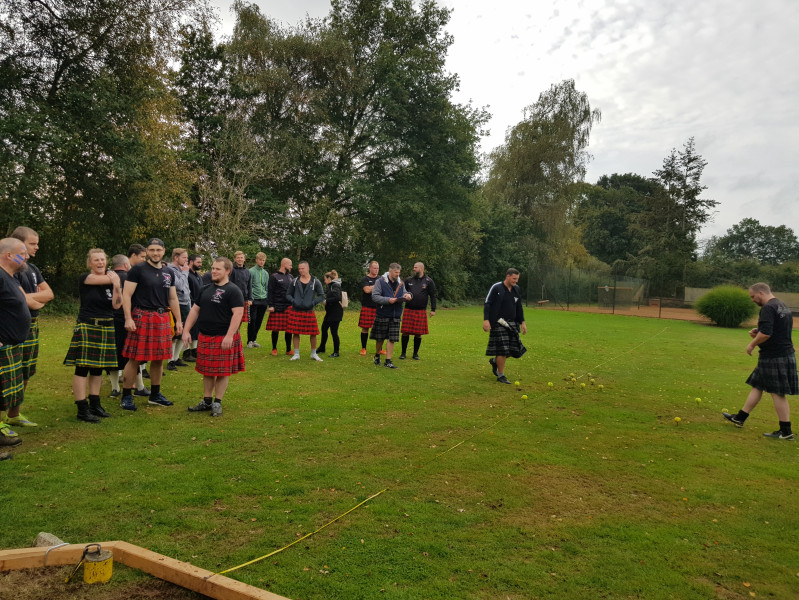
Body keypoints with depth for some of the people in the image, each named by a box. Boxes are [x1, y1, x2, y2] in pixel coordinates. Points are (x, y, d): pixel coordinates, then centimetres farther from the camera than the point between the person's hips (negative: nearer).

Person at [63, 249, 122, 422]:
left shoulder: (111, 281, 10)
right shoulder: (85, 278, -5)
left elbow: (116, 305, -1)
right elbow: (110, 278, -13)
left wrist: (117, 286, -13)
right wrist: (114, 279, 8)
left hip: (106, 328, 5)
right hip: (86, 327, -5)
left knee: (98, 368, 11)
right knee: (82, 368, -7)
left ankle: (95, 404, 20)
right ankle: (82, 410, -5)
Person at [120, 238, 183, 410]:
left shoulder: (168, 273, 14)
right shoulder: (138, 270, -3)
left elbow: (173, 299, 19)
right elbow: (126, 295, -8)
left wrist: (178, 320, 15)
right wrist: (128, 318, -16)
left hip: (162, 318, 6)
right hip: (141, 317, -5)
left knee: (159, 358, 10)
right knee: (135, 359, -3)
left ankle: (155, 395, 23)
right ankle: (126, 397, 8)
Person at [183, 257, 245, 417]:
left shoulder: (233, 290, -9)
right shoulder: (206, 289, 14)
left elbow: (238, 313, -17)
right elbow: (195, 310, 18)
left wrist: (229, 336, -24)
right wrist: (186, 330, 10)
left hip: (224, 338, -7)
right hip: (204, 337, 7)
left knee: (222, 371, 1)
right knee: (207, 371, 14)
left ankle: (217, 403, 13)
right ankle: (207, 401, 25)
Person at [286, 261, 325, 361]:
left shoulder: (315, 282, 2)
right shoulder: (295, 281, 6)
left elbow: (321, 295, 5)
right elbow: (288, 294, 12)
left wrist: (313, 302, -10)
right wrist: (293, 301, -7)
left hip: (309, 312, -1)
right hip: (296, 311, 1)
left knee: (313, 333, 2)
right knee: (296, 333, 3)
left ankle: (313, 354, 19)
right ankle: (296, 354, 15)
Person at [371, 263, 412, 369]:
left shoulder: (401, 283, 10)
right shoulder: (380, 281, -6)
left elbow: (404, 294, 17)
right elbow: (375, 296, -12)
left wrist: (408, 295, -7)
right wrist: (388, 300, -21)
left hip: (395, 316, 3)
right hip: (382, 315, -3)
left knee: (392, 339, 0)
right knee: (380, 338, 8)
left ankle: (388, 361, 6)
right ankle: (377, 355, 32)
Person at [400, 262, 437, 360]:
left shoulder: (428, 282, 3)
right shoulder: (409, 280, 9)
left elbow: (432, 296, 4)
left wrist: (433, 309, -1)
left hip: (421, 311, -1)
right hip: (408, 310, 1)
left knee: (418, 333, 4)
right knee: (405, 332, 0)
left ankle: (415, 353, 17)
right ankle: (403, 353, 12)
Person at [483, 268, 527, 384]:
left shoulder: (517, 289, 11)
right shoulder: (496, 288, -8)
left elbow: (519, 307, 19)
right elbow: (487, 304, -10)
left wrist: (522, 322, 12)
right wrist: (486, 320, -20)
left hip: (512, 323, 6)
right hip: (499, 323, -6)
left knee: (515, 349, 4)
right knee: (502, 349, -8)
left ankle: (495, 361, 31)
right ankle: (501, 376, 7)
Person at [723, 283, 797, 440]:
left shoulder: (768, 308, -17)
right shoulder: (783, 307, 15)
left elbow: (765, 333, -27)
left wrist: (752, 344, -10)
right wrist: (758, 332, 12)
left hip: (774, 357, -10)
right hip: (785, 354, 10)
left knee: (778, 393, -2)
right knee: (757, 386, 16)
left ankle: (786, 432, 6)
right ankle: (740, 418, 26)